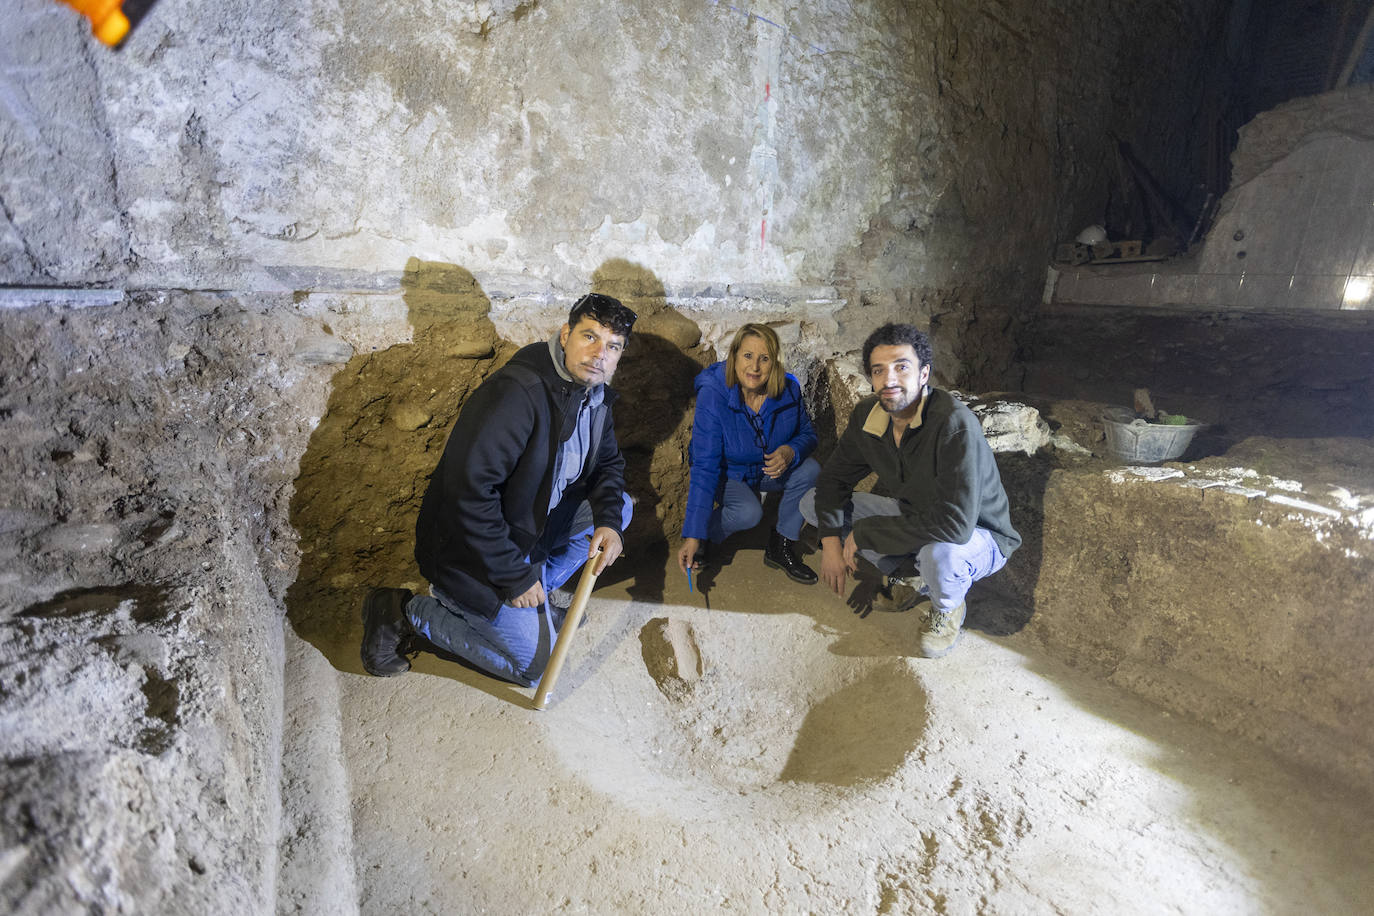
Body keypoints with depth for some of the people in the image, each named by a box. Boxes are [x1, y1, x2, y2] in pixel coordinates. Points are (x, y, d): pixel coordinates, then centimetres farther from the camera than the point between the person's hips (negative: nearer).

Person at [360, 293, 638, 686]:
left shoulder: (595, 394, -1)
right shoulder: (516, 393, -30)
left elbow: (608, 464, 11)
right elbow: (467, 489, -32)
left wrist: (608, 521, -11)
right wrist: (514, 576, -25)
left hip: (529, 522, 8)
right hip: (469, 546, -8)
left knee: (618, 507, 1)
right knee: (533, 663, -3)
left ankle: (532, 597, 8)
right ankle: (406, 612, 7)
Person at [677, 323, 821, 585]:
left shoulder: (788, 389, -18)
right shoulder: (713, 395, -29)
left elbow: (807, 433, -1)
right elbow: (705, 467, -31)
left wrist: (791, 451, -29)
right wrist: (693, 536, -36)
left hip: (769, 468, 4)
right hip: (726, 473, -4)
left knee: (810, 469, -23)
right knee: (749, 512, -32)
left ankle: (781, 547, -5)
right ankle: (698, 530, 0)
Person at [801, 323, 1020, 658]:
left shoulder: (955, 425, -34)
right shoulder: (867, 416, -12)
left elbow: (955, 524, -41)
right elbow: (835, 476, 0)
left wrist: (863, 533, -32)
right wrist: (831, 542, -15)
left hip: (978, 535, -6)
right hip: (911, 514, 6)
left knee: (939, 552, -42)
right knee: (813, 503, -4)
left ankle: (948, 609, -3)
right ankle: (906, 573, 8)